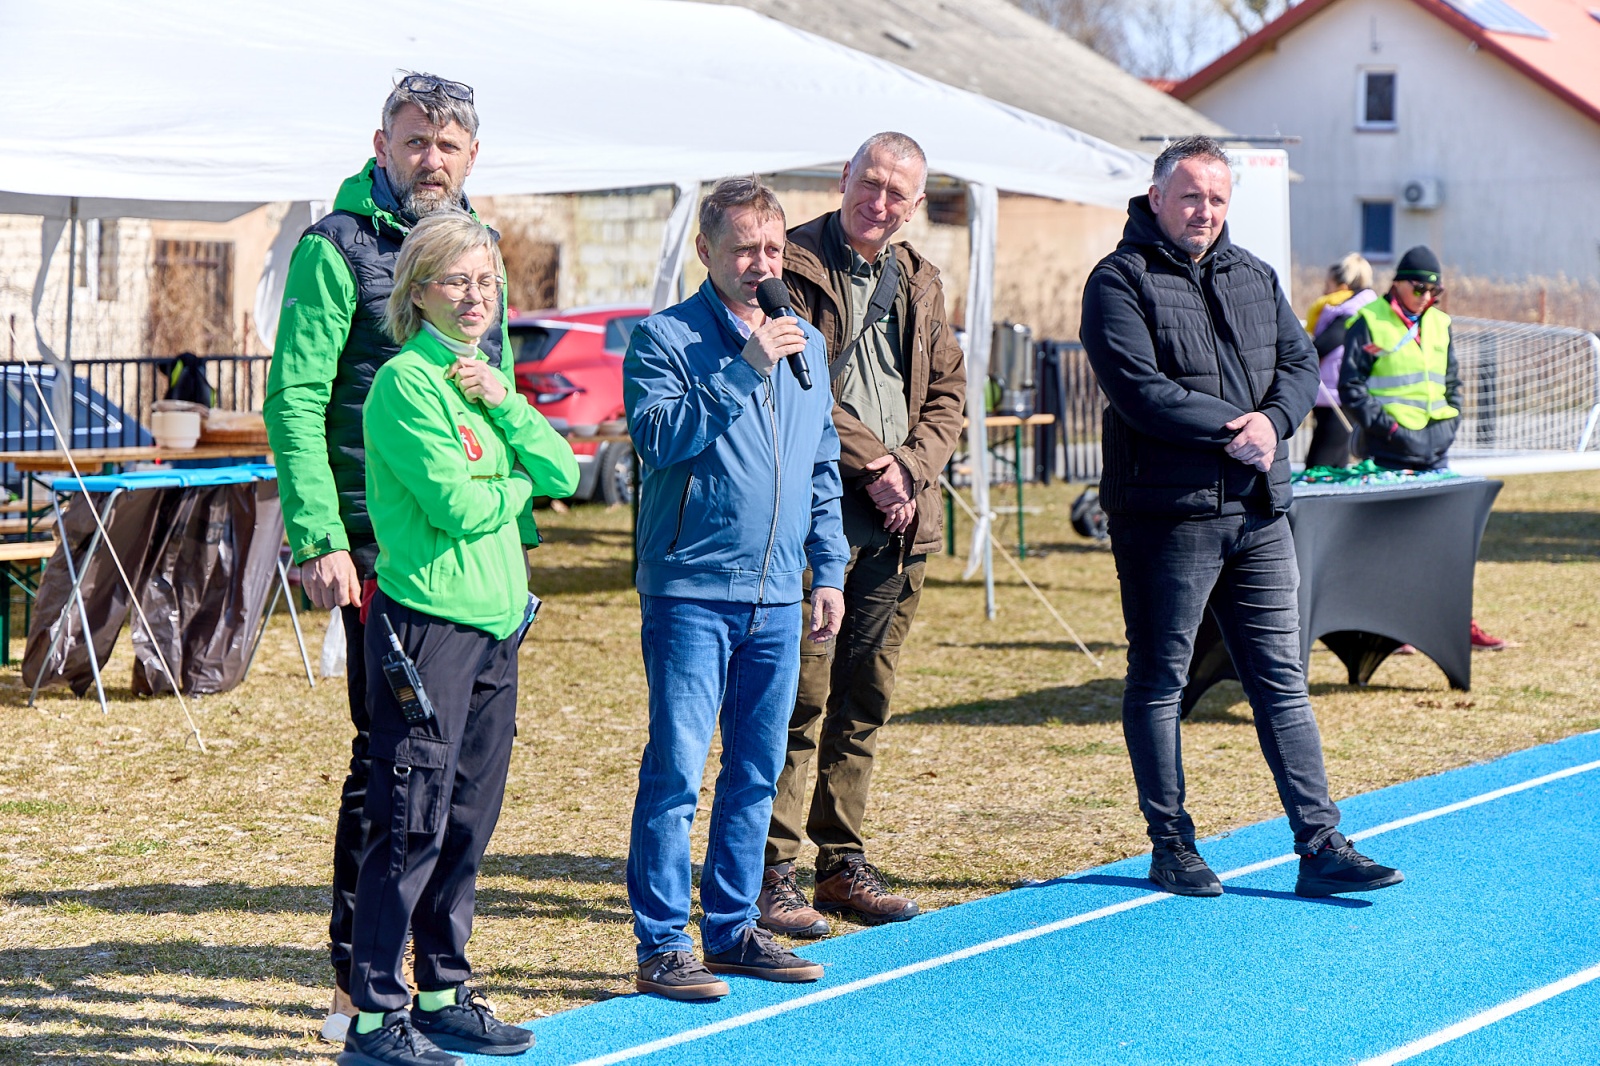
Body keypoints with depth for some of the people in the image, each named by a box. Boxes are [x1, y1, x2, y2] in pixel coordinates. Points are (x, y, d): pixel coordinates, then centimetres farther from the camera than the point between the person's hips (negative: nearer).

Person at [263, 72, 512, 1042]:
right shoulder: (337, 248, -5)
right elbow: (294, 400, -10)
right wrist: (319, 540, -17)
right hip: (381, 545, -6)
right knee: (387, 752, -4)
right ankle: (356, 983, 5)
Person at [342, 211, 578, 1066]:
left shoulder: (486, 376, 16)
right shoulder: (407, 382, -10)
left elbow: (563, 474, 6)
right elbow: (460, 506, -18)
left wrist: (505, 403, -7)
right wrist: (519, 484, 1)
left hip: (496, 625, 8)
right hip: (426, 621, -8)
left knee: (469, 821, 12)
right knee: (413, 823, -7)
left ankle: (443, 996, 22)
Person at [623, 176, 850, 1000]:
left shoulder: (805, 344, 14)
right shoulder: (664, 338, -4)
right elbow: (658, 435, -19)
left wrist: (828, 569, 15)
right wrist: (745, 368, -22)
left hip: (777, 598, 6)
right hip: (691, 591, -6)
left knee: (756, 773, 11)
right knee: (676, 771, -7)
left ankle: (732, 929, 20)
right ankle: (662, 945, -1)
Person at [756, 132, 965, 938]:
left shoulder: (918, 282, 16)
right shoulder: (797, 265, -6)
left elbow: (947, 389, 17)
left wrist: (910, 466, -1)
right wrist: (867, 464, -13)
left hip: (896, 522, 7)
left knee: (864, 702, 11)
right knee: (800, 698, -7)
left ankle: (843, 864, 20)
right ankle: (773, 871, 0)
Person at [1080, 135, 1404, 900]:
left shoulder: (1254, 278, 16)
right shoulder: (1120, 282, -5)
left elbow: (1300, 362, 9)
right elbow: (1138, 390, -16)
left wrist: (1272, 420, -11)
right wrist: (1231, 429, -16)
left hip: (1258, 512, 6)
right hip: (1164, 513, -6)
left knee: (1282, 680, 6)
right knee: (1159, 681, 4)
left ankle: (1320, 846, 8)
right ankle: (1170, 846, 14)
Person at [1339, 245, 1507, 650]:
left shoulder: (1439, 324, 14)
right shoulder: (1369, 323, -5)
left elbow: (1452, 382, 23)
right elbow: (1350, 385, -7)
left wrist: (1451, 419, 9)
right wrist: (1380, 422, -15)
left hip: (1434, 449, 6)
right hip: (1389, 451, -6)